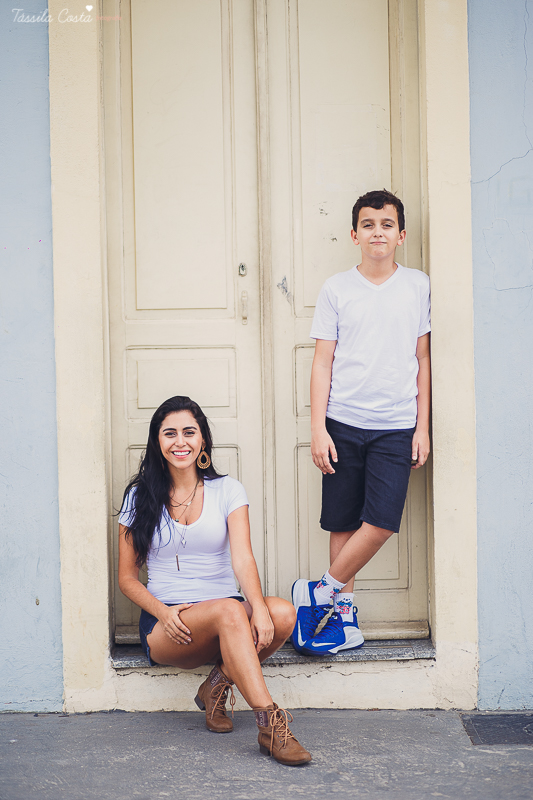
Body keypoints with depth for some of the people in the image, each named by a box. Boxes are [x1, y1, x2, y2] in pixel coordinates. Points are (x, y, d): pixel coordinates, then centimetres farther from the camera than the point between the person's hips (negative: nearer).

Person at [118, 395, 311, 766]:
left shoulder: (228, 491, 6)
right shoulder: (140, 497, 6)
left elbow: (243, 559, -8)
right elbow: (127, 577, 6)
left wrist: (259, 608, -28)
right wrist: (163, 612, -14)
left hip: (227, 617, 2)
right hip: (165, 625, -2)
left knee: (283, 613, -29)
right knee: (229, 611, -34)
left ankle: (218, 685, -9)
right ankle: (269, 724, -37)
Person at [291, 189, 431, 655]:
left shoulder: (419, 286, 7)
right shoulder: (336, 289, 5)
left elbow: (423, 361, 9)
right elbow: (323, 362, 4)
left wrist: (423, 427, 4)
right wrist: (318, 429, -3)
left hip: (397, 425, 0)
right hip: (343, 423, 0)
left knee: (382, 520, -12)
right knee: (343, 522, 4)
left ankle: (321, 593, 4)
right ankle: (344, 616, 15)